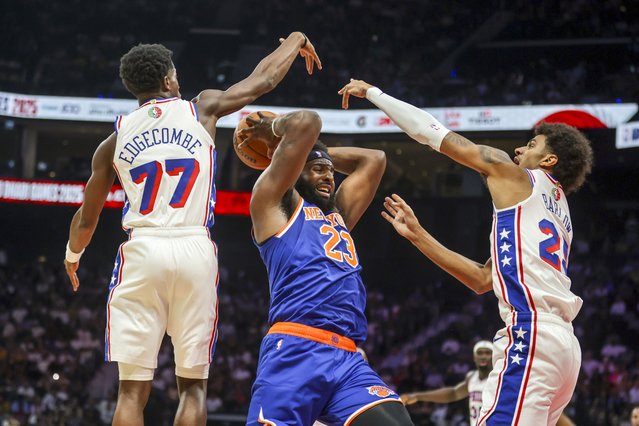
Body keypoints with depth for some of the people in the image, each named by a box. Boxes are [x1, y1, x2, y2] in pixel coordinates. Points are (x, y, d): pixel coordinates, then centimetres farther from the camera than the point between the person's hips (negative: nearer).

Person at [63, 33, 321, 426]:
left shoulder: (114, 141, 12)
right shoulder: (202, 109, 8)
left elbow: (87, 217, 21)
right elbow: (264, 79, 19)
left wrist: (73, 254, 42)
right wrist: (295, 40, 39)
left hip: (142, 250, 1)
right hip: (195, 249, -1)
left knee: (133, 390, 1)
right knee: (193, 385, 7)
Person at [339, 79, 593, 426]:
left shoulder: (516, 178, 6)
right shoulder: (557, 213, 29)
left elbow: (433, 131, 9)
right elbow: (482, 279, 27)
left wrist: (372, 93, 20)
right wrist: (418, 235, 27)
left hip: (531, 334, -10)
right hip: (560, 341, 10)